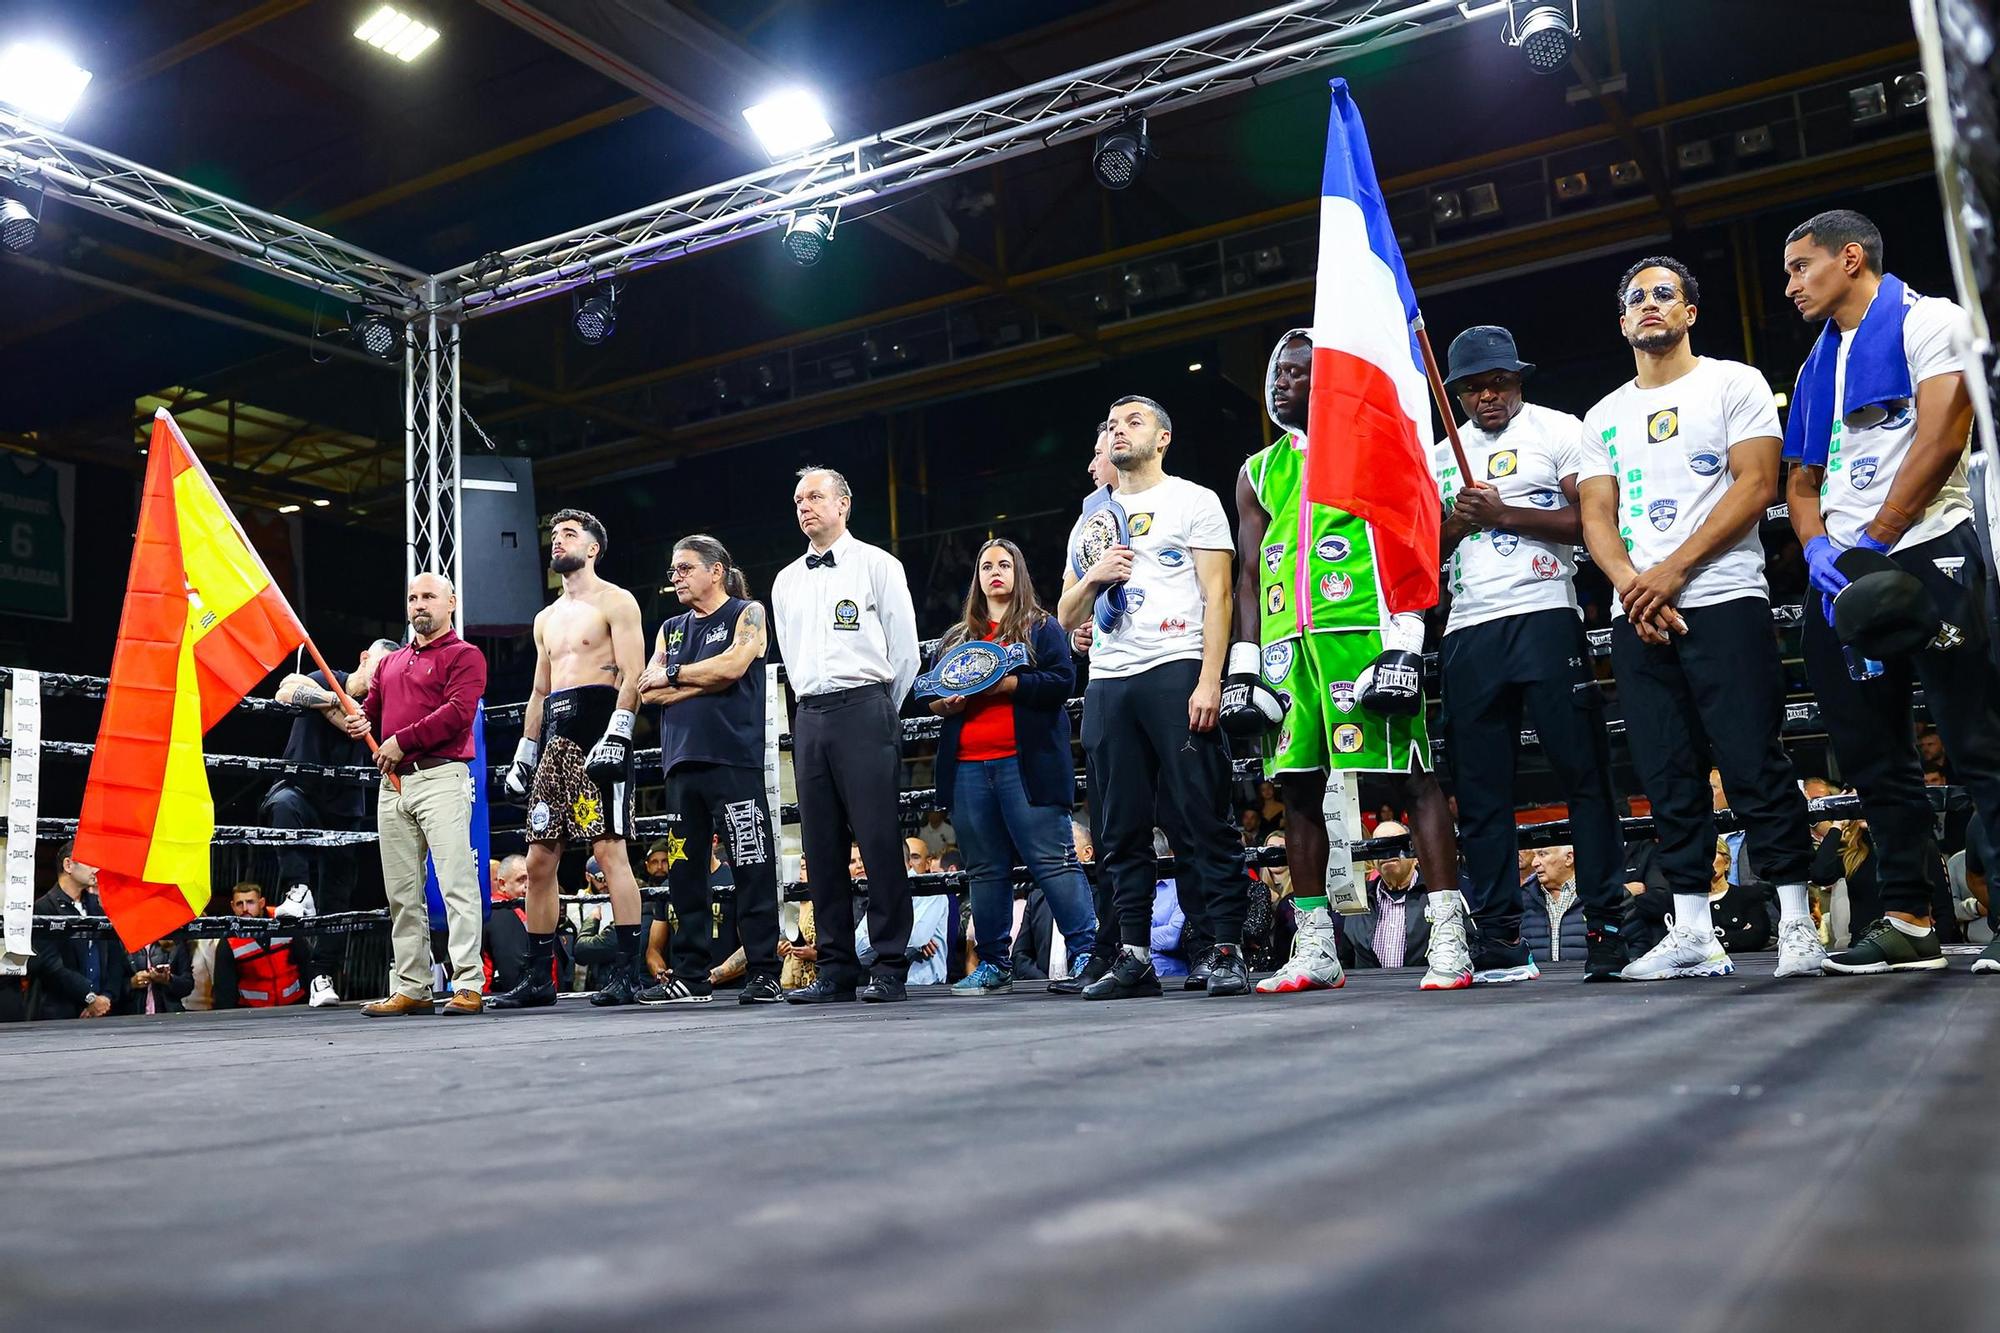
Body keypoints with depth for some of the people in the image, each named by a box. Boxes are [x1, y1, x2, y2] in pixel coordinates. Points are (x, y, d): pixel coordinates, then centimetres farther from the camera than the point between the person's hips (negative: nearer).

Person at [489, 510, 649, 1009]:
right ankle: (538, 979, 11)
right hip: (555, 741, 8)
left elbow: (632, 673, -9)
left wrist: (616, 736, -20)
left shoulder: (615, 601, 2)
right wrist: (523, 755, 19)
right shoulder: (547, 618, 25)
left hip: (597, 731, -8)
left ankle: (627, 972, -11)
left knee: (609, 849, -13)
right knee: (539, 861, 5)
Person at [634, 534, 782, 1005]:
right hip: (681, 763, 6)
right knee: (684, 873, 6)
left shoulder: (747, 614, 6)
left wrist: (673, 675, 1)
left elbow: (732, 666, -12)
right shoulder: (671, 629, 21)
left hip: (734, 759, -6)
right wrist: (703, 682, -4)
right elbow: (647, 690, 8)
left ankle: (764, 974, -3)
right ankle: (690, 976, 13)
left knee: (752, 870, -7)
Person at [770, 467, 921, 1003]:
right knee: (821, 846, 3)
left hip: (865, 708, -5)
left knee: (879, 839, -9)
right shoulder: (786, 581, 19)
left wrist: (882, 714, 6)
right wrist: (815, 707, 16)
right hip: (810, 717, 5)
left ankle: (890, 968, -5)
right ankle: (835, 969, 7)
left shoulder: (877, 564, 4)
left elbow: (904, 647, 3)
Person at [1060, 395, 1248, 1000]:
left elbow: (1217, 595, -3)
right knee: (1120, 830, 5)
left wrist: (1209, 681, -14)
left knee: (1202, 819, -7)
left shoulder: (1193, 501, 7)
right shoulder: (1091, 523, 23)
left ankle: (1227, 949, -2)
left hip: (1175, 672, -5)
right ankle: (1134, 955, 10)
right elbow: (1066, 618, 22)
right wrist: (1092, 576, 0)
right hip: (1107, 683, 6)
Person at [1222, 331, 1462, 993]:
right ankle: (1315, 950, 13)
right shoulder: (1259, 472, 21)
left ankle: (1449, 939, -5)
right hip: (1286, 643, 5)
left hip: (1361, 631, -5)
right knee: (1298, 787, 5)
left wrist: (1404, 644, -13)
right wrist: (1244, 667, 10)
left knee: (1413, 777, -7)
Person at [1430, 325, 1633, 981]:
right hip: (1468, 632, 5)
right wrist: (1454, 525, -1)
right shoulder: (1438, 456, 21)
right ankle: (1499, 939, 8)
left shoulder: (1558, 431, 6)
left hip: (1545, 617, -4)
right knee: (1480, 792, 3)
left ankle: (1606, 925, 0)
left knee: (1583, 773, -5)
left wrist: (1506, 514, -11)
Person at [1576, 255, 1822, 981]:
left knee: (1753, 765, -8)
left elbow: (1756, 484, -5)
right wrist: (1631, 586, -9)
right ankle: (1693, 934, 7)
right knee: (1668, 777, 3)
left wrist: (1672, 571, -14)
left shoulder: (1734, 382, 6)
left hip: (1723, 601, -4)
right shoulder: (1604, 417, 19)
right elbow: (1596, 518, 11)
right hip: (1636, 616, 5)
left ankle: (1797, 922, 0)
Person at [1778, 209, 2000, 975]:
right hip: (1842, 577, 8)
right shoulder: (1817, 367, 22)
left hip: (1926, 556, -7)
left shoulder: (1926, 321, 1)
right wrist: (1817, 548, -1)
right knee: (1874, 759, 6)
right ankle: (1907, 923, 12)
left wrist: (1872, 541, -15)